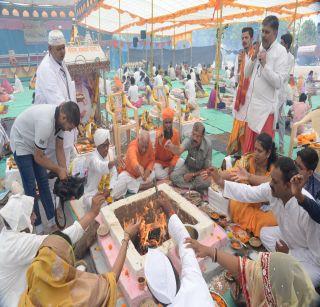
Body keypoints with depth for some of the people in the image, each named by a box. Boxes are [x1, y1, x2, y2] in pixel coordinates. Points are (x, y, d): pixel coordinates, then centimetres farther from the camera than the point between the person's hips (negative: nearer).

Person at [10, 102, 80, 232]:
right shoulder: (46, 122, -40)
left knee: (43, 181, 10)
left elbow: (59, 149, -7)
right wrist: (59, 170, -18)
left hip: (35, 145, 7)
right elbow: (38, 157, -28)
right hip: (22, 144, -7)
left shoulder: (61, 119, -17)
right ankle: (37, 226, 10)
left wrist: (64, 172, -11)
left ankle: (52, 219, 21)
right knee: (30, 187, -3)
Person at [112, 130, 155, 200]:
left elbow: (152, 160, -2)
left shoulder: (149, 145, -16)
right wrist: (138, 167, -77)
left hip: (143, 172, 6)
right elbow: (133, 158, -56)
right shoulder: (133, 146, -32)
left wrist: (148, 169, -22)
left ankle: (131, 185, -5)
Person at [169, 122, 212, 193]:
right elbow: (179, 150, -50)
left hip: (201, 171, -2)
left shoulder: (208, 145, -26)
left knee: (206, 182, -33)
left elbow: (207, 168, -17)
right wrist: (171, 147, -71)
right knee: (173, 176, -22)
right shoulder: (188, 140, -25)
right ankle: (197, 188, -14)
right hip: (188, 167, 2)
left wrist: (192, 175, -20)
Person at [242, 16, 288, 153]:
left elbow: (278, 82, -15)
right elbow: (246, 74, 11)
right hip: (251, 104, 6)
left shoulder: (281, 51, -8)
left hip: (266, 107, -6)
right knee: (248, 145, 14)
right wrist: (253, 57, -3)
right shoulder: (259, 47, 10)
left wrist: (265, 63, -17)